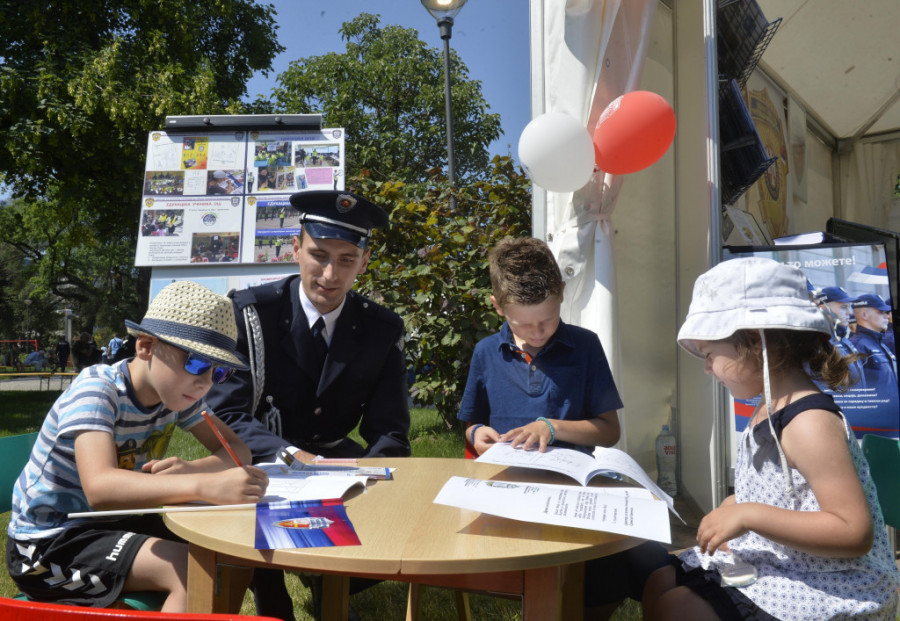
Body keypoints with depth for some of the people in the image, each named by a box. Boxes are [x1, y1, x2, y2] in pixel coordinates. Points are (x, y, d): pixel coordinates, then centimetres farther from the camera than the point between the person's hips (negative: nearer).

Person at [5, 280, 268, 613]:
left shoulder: (178, 390, -4)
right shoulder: (97, 391, -24)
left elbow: (236, 449, -3)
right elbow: (100, 489, -40)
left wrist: (191, 469, -25)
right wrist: (206, 486, -52)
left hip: (113, 523, 7)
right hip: (50, 543, -7)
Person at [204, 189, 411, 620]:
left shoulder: (383, 330, -6)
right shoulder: (250, 313, -15)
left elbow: (388, 433, -7)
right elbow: (225, 414, -19)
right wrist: (297, 458, -35)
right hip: (262, 464, -3)